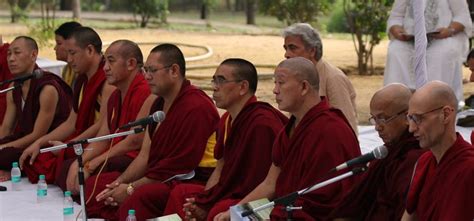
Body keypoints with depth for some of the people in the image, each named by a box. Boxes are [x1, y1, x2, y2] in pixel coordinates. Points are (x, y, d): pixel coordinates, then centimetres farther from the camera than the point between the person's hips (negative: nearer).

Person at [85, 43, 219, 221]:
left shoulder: (196, 108, -19)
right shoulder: (158, 104, 15)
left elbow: (181, 166, -20)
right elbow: (145, 154, 14)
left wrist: (131, 189, -15)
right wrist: (119, 183, -3)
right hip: (154, 177, 10)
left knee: (138, 197, -38)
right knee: (93, 185, 5)